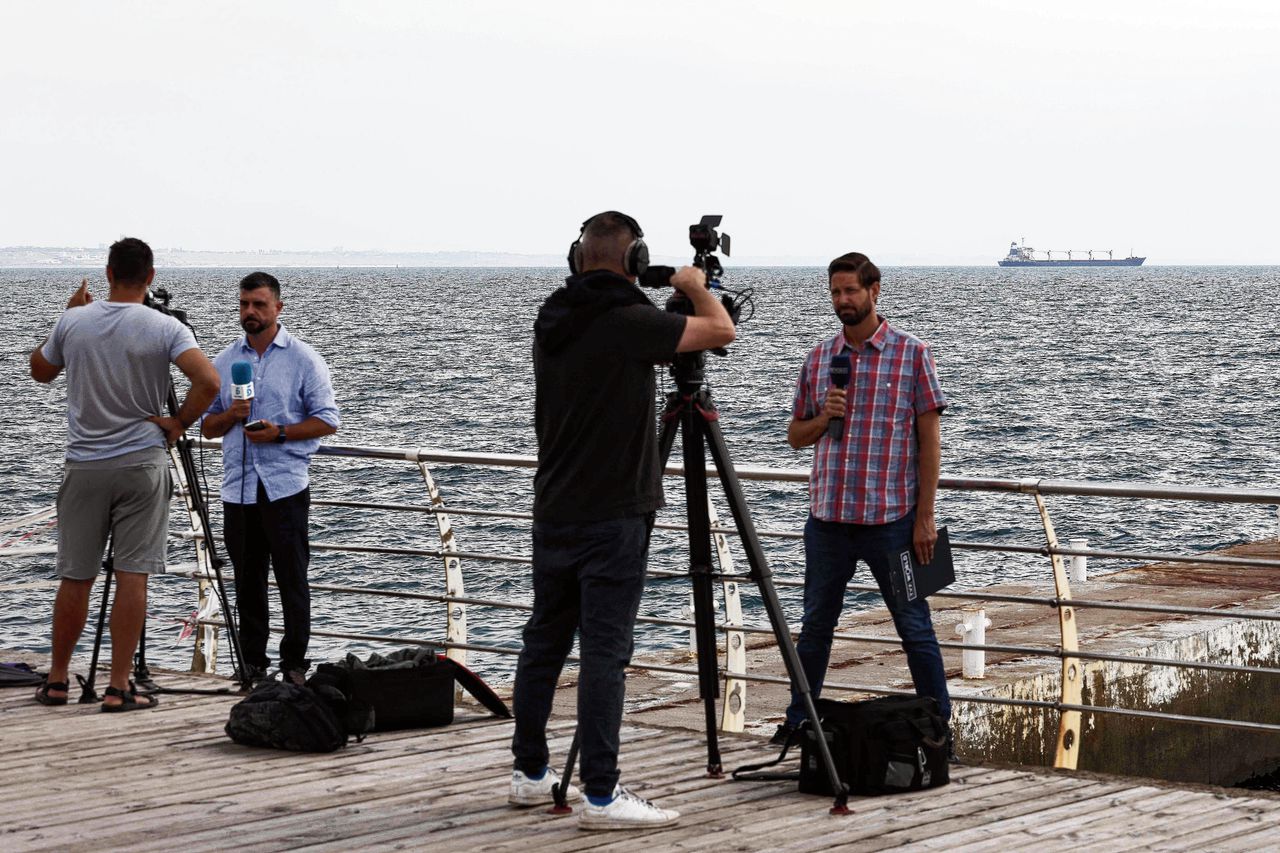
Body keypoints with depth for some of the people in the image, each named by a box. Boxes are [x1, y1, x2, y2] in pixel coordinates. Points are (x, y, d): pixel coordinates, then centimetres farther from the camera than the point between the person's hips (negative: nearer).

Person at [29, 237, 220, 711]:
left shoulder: (73, 322, -1)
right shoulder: (165, 328, -8)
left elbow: (40, 370, 16)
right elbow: (208, 381, -20)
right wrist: (178, 423, -5)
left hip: (84, 466, 2)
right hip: (143, 463, -2)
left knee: (75, 577, 10)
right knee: (132, 575, -1)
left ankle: (56, 680, 17)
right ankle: (119, 687, -2)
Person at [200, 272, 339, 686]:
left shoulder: (303, 359, 1)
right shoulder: (225, 361, 13)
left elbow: (327, 420, -2)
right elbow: (207, 427, 16)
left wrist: (279, 432, -15)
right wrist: (231, 415, -6)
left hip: (285, 486, -4)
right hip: (238, 488, 4)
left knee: (292, 579, -3)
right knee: (247, 581, 8)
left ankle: (294, 664, 3)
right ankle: (252, 663, 14)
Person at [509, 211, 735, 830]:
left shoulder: (553, 323, 7)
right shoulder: (626, 323, -15)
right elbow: (721, 330, -10)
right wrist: (695, 286, 10)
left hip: (553, 513, 8)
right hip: (612, 517, -8)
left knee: (545, 640, 15)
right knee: (604, 652, -7)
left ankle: (531, 775, 24)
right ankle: (601, 797, -6)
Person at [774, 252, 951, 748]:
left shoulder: (911, 354, -3)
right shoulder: (819, 358, 9)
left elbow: (929, 438, -4)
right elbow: (796, 436, 15)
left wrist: (925, 517, -9)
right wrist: (824, 416, -8)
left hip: (891, 519, -4)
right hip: (828, 516, 4)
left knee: (915, 627, 0)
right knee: (816, 624, 12)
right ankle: (798, 720, 23)